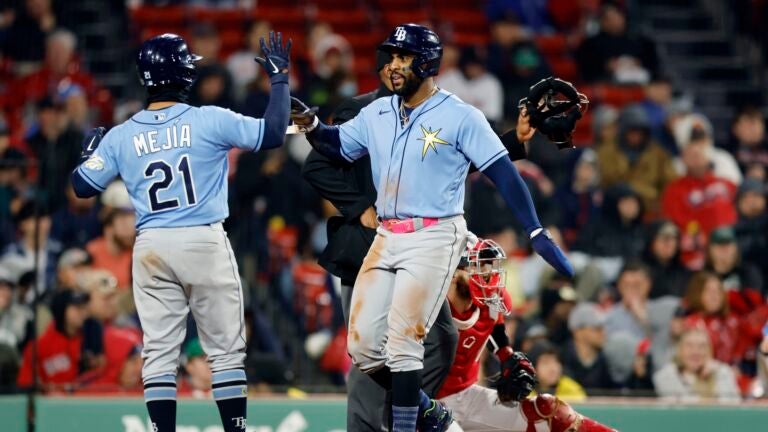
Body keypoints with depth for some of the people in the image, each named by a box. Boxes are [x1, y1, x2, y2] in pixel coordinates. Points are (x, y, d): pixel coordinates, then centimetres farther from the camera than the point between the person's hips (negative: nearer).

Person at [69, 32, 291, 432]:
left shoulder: (121, 136, 2)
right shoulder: (209, 121, -7)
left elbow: (83, 185, 8)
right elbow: (273, 133, -9)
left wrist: (89, 151, 28)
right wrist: (279, 78, 2)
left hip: (151, 249, 3)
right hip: (206, 245, -3)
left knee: (158, 351, 6)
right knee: (226, 350, 5)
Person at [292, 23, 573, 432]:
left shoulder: (459, 117, -8)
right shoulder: (377, 113, 10)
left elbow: (503, 172, -10)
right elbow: (335, 146, 19)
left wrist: (536, 232, -17)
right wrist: (309, 122, -4)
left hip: (434, 238, -6)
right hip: (386, 240, 6)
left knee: (402, 342, -14)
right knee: (362, 347, 3)